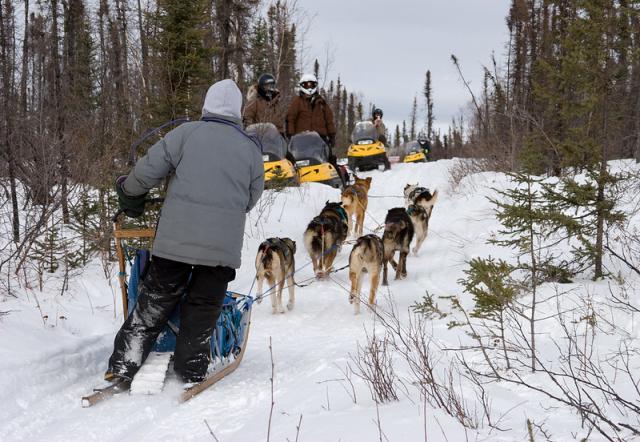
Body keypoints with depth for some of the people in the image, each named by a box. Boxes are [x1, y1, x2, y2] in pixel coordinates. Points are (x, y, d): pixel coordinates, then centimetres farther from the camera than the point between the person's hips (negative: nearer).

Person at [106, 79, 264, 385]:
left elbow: (147, 171, 1)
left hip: (177, 235, 0)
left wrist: (129, 195, 19)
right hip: (223, 242, 0)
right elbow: (252, 197, 15)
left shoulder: (185, 133, 3)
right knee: (203, 305, 11)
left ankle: (123, 366, 6)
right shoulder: (250, 148, 9)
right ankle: (191, 369, 12)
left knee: (155, 301, 7)